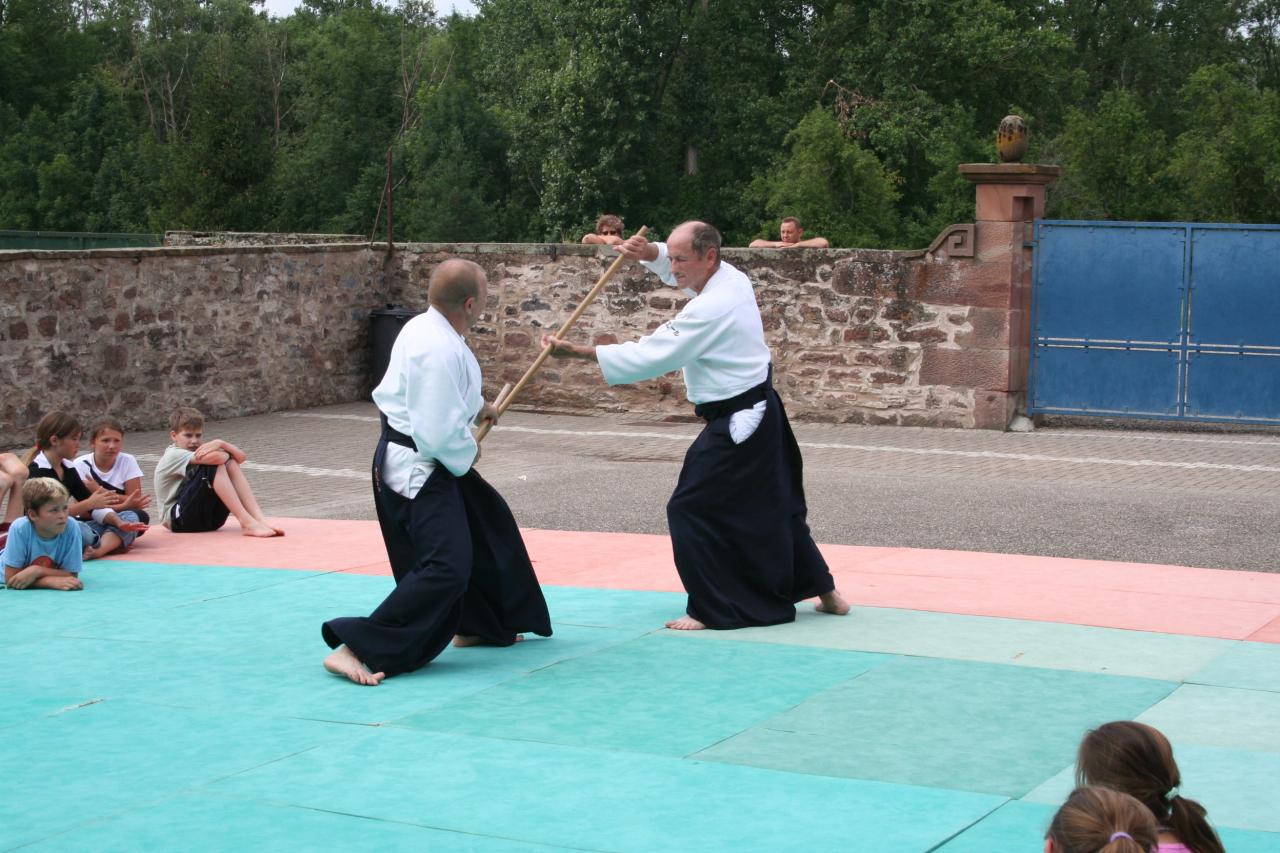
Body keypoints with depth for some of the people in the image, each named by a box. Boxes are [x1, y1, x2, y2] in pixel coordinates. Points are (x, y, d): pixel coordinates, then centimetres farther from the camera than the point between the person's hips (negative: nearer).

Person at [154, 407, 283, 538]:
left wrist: (221, 444, -21)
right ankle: (247, 523, -32)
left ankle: (259, 519, -23)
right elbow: (215, 458, -29)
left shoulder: (201, 449, 12)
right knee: (215, 465, -23)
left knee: (231, 463, -8)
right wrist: (227, 453, -6)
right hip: (178, 519, -7)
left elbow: (240, 457, -3)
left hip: (209, 517, 7)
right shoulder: (173, 456, -12)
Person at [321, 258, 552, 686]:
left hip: (418, 461, 11)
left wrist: (475, 407, 16)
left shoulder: (426, 327, 4)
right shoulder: (440, 351, -28)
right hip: (417, 469, -11)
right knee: (445, 567, -17)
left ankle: (480, 625, 41)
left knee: (488, 523, 25)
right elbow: (437, 437, -28)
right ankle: (355, 648, -17)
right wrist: (469, 453, -10)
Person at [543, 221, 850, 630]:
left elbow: (651, 355, -25)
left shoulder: (711, 310, -25)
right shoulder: (733, 279, 3)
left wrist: (578, 352, -25)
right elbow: (683, 270, 25)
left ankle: (710, 609, 1)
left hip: (736, 425, -10)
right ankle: (825, 591, 29)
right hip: (761, 413, 10)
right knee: (775, 507, 20)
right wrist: (652, 253, 4)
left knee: (691, 509, -4)